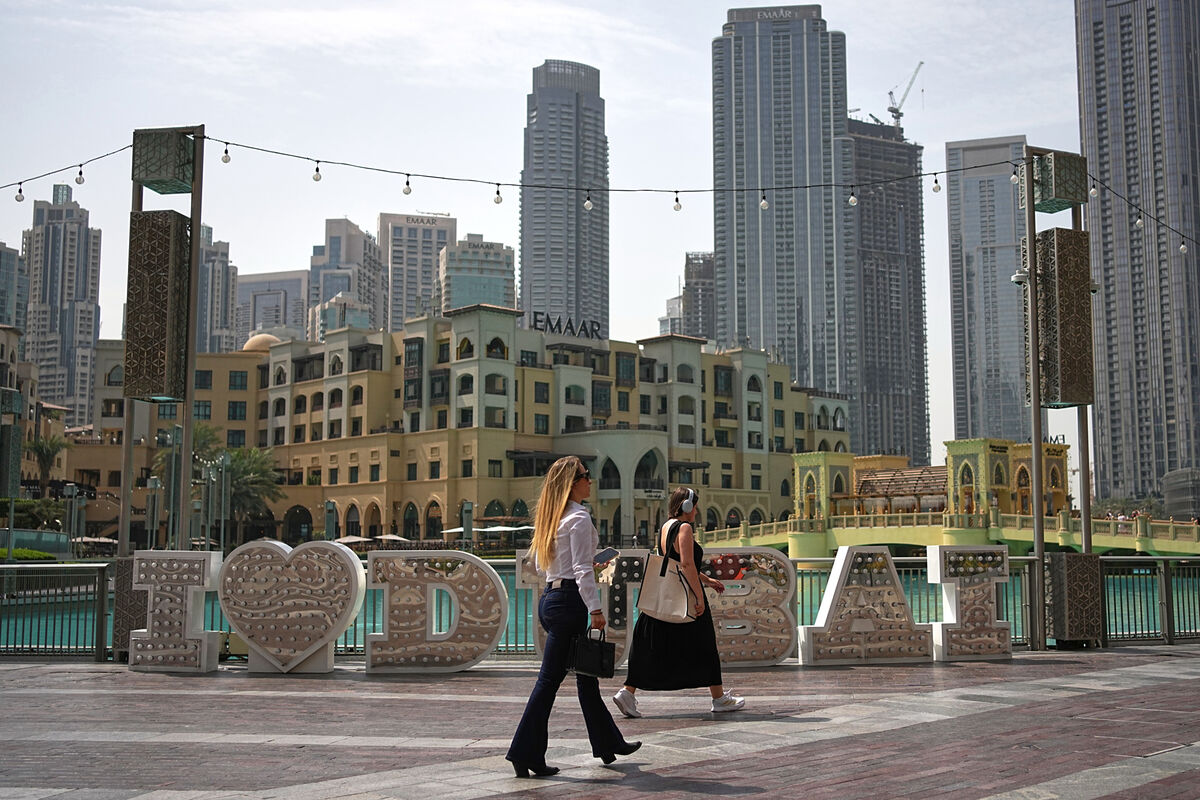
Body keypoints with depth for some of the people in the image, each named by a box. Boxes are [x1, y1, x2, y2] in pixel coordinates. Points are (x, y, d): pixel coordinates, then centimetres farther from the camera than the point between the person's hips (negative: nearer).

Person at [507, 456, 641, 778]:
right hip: (569, 601, -10)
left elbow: (539, 564, 19)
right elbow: (582, 570, -19)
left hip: (551, 596, 10)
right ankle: (525, 753, -2)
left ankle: (608, 743, 27)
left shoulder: (549, 518, 14)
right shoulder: (579, 517, -12)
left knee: (586, 675, 17)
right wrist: (595, 609, -20)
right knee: (550, 677, -5)